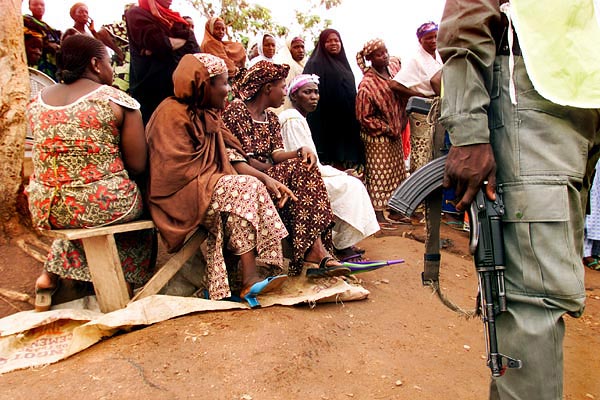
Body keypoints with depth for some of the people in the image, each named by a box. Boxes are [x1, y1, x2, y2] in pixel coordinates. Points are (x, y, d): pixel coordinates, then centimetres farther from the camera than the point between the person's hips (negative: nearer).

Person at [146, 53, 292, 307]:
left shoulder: (206, 114, 15)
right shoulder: (173, 114, -14)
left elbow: (229, 155, 7)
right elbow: (178, 171, -21)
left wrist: (265, 178, -6)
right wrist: (217, 179, -13)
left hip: (207, 188, 9)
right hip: (178, 195, -9)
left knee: (256, 189, -13)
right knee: (244, 189, -25)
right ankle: (249, 279, -23)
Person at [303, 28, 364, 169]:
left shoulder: (343, 64, 20)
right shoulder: (315, 64, -3)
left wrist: (354, 123, 15)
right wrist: (316, 125, -21)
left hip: (347, 123, 7)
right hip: (328, 123, -7)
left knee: (345, 156, 6)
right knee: (333, 161, -7)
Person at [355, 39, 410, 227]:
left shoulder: (394, 67, 0)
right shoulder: (367, 84, -21)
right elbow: (364, 117, -17)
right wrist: (386, 129, -15)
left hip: (396, 132, 8)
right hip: (377, 136, -8)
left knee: (397, 171, 13)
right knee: (378, 173, -1)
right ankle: (378, 213, 8)